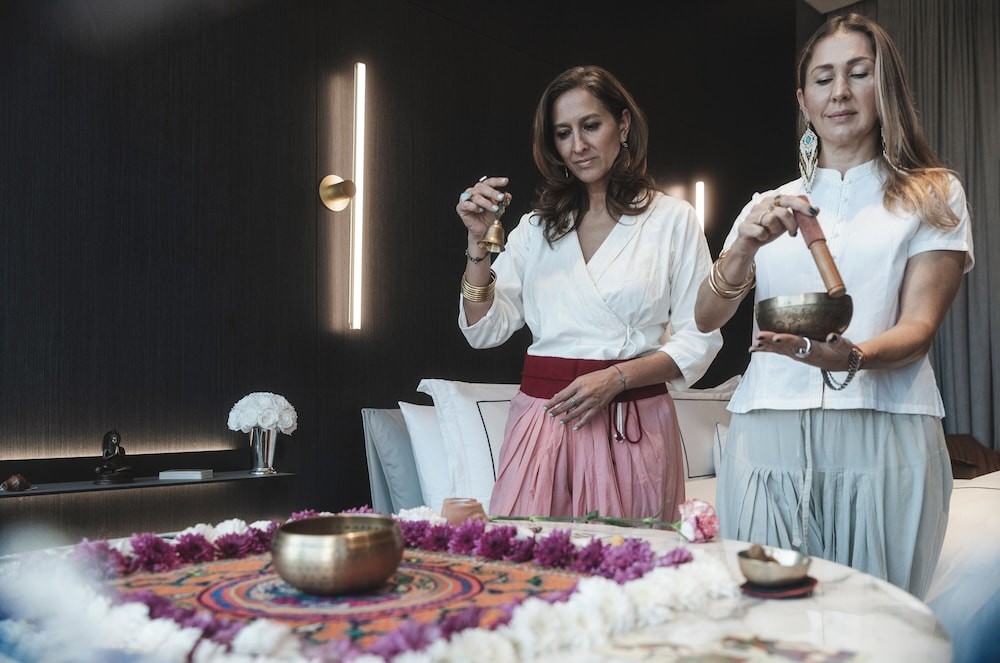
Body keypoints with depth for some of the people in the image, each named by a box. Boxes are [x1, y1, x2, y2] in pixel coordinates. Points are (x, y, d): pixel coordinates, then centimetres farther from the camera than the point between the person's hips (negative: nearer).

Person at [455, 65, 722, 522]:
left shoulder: (672, 219, 3)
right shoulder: (537, 227, 12)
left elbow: (699, 341, 0)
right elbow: (484, 330, 7)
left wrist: (616, 378, -13)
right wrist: (479, 241, -4)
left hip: (632, 427, -2)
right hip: (541, 420, 2)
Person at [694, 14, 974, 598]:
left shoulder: (934, 195, 11)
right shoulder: (769, 206, 16)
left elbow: (919, 325, -1)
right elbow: (706, 318, 5)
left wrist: (852, 358, -23)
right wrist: (744, 247, -14)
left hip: (880, 441, -1)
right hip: (769, 438, 2)